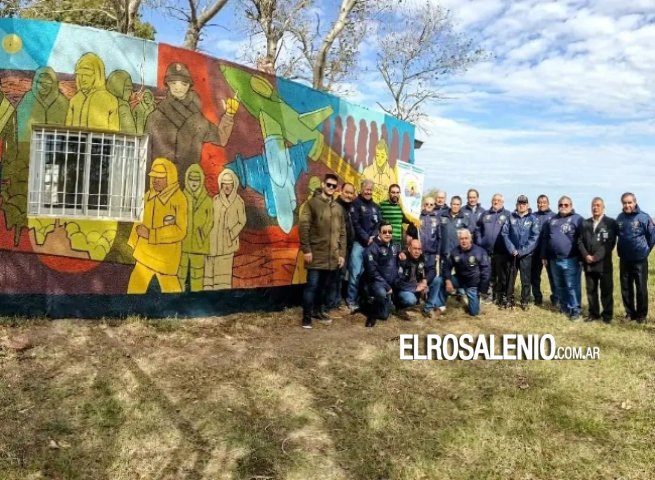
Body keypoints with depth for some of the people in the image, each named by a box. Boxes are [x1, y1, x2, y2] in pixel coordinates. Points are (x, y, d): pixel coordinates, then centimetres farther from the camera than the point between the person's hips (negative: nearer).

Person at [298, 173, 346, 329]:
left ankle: (319, 311, 30)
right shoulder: (312, 203, -2)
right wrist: (306, 250, -14)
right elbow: (303, 226, -9)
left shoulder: (338, 208, 14)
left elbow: (342, 232, 15)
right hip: (316, 254, -5)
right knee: (312, 285, -3)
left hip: (333, 256, 5)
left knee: (326, 286, 13)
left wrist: (342, 253, 8)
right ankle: (307, 316, 6)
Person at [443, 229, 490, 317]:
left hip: (473, 284, -2)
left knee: (474, 312, -2)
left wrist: (482, 289, -15)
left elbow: (486, 270, -14)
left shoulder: (480, 251, -15)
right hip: (459, 280, 2)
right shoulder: (454, 252, -7)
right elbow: (446, 267, -6)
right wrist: (448, 281, -23)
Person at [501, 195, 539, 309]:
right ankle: (509, 299, 20)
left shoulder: (533, 219, -2)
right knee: (510, 277, 9)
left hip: (526, 254, -2)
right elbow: (504, 233, 0)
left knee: (525, 279, 3)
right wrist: (511, 249, -10)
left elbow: (534, 237, -8)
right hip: (512, 253, 2)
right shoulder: (511, 217, 4)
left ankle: (524, 302, 15)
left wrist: (522, 251, -14)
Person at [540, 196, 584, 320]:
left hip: (570, 260, -6)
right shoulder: (552, 220, 15)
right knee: (559, 286, 15)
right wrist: (544, 256, 15)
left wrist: (582, 257, -11)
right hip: (554, 259, 6)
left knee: (572, 286, -4)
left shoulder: (577, 219, -4)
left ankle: (575, 310, 3)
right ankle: (564, 307, 28)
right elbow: (545, 239, 18)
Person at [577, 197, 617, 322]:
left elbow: (610, 242, -9)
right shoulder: (585, 223, 13)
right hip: (588, 263, 4)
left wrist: (597, 256, -16)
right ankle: (593, 313, 19)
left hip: (604, 263, -4)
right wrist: (586, 255, -8)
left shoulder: (611, 222, 0)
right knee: (591, 290, 9)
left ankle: (607, 315, 13)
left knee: (606, 291, 2)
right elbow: (580, 241, 7)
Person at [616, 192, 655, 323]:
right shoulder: (619, 218, 1)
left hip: (640, 260, -4)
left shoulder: (644, 217, -11)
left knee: (641, 288, 3)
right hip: (624, 260, 4)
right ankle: (630, 312, 24)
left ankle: (642, 315, 16)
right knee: (626, 288, 11)